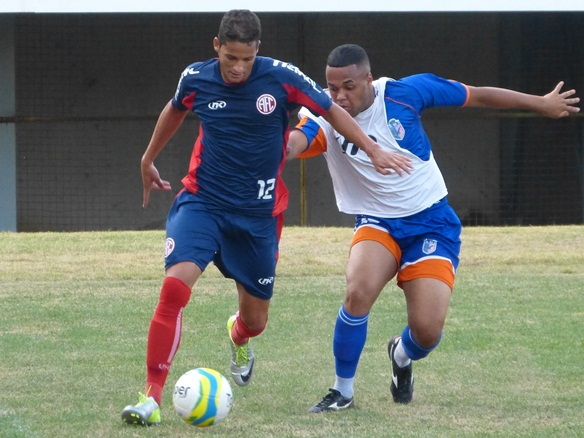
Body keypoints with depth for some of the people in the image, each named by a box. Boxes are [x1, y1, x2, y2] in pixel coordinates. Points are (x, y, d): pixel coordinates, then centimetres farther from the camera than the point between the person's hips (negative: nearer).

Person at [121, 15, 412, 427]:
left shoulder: (281, 77, -13)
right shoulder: (195, 79, -6)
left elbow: (332, 110, 2)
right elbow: (175, 111, 17)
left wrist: (374, 150, -2)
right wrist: (149, 159, 30)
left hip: (258, 215, 0)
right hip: (202, 203, 0)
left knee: (255, 321, 10)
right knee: (176, 284, -26)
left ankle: (238, 336, 52)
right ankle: (152, 397, -21)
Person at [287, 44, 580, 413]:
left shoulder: (403, 93, -13)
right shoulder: (325, 117, -14)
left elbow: (477, 96, -2)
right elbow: (291, 145, -36)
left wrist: (542, 104, 6)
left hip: (432, 222, 0)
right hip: (377, 223, 0)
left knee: (427, 330, -13)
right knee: (359, 292, -30)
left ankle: (402, 355, 28)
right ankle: (342, 392, -9)